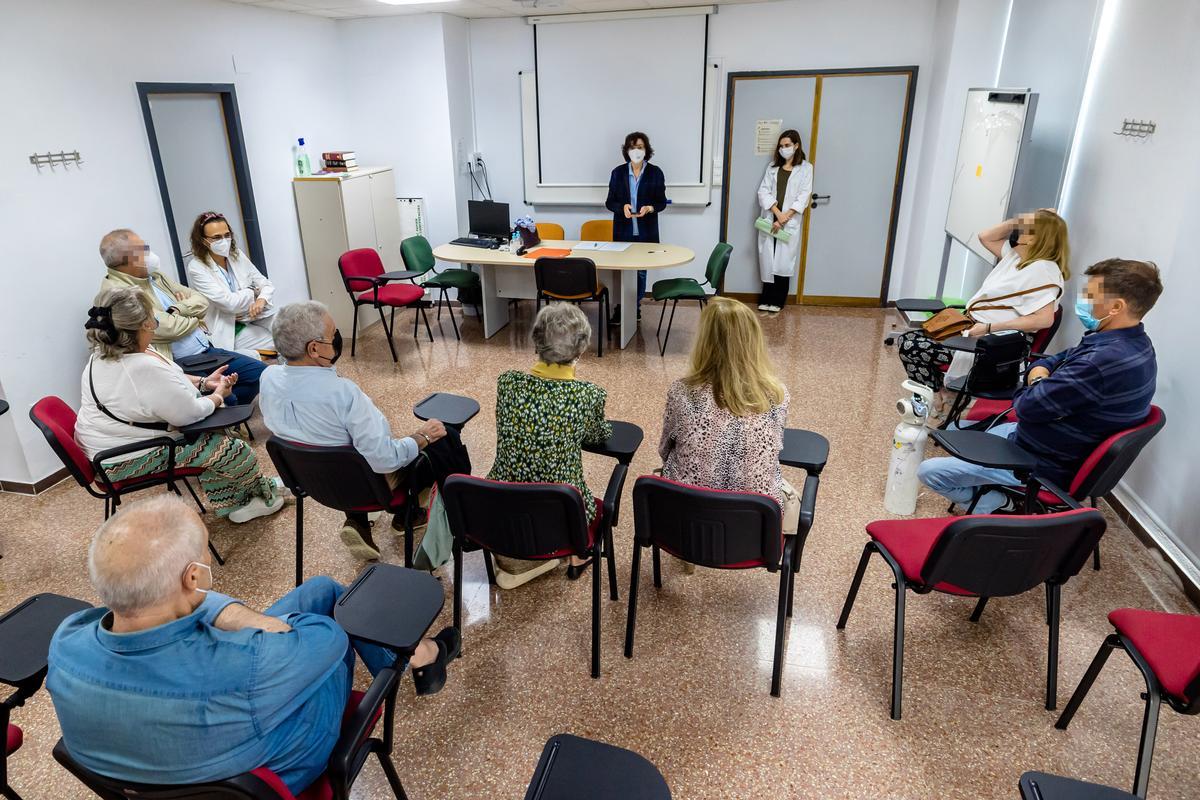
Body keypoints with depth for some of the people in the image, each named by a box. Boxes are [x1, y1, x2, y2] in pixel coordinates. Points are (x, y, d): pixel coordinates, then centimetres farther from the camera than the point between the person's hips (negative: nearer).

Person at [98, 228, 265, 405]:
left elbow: (202, 301, 11)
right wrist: (193, 315, 1)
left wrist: (178, 309, -10)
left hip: (207, 351, 9)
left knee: (259, 372, 0)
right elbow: (169, 329, -19)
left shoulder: (155, 277, 14)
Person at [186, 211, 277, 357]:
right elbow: (229, 302, -18)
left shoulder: (236, 255, 6)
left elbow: (266, 284, 7)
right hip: (225, 333, -6)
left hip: (253, 322, 6)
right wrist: (253, 291, 0)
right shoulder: (196, 268, -11)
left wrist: (262, 300, -16)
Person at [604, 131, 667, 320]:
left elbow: (662, 202, 3)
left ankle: (636, 306, 20)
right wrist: (622, 207, -18)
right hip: (623, 231, 1)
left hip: (646, 231, 0)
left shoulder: (655, 173, 0)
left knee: (641, 271, 6)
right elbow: (610, 202, 3)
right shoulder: (618, 172, 2)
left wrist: (650, 208, -19)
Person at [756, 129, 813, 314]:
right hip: (769, 220, 2)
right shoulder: (773, 166, 12)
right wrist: (777, 212, -13)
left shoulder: (805, 168, 5)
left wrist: (785, 217, -14)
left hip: (790, 222, -2)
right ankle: (766, 299, 9)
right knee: (767, 260, 1)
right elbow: (763, 191, 2)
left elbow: (804, 196, -4)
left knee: (783, 261, -4)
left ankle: (777, 301, 4)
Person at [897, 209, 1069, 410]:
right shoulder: (1016, 255, 11)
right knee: (908, 338, 6)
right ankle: (935, 396, 10)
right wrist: (1015, 221, 6)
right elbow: (986, 237, 21)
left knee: (910, 347, -19)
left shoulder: (1042, 270, -17)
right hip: (974, 330, 10)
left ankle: (938, 399, 2)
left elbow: (1044, 319, -27)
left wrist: (989, 328, -26)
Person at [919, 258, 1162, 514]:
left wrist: (1034, 386, -4)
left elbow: (1028, 407, -27)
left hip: (1045, 465, -11)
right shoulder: (1134, 343, 2)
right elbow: (1052, 361, 13)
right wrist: (1039, 373, -10)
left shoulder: (1104, 361, -33)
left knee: (929, 471, -14)